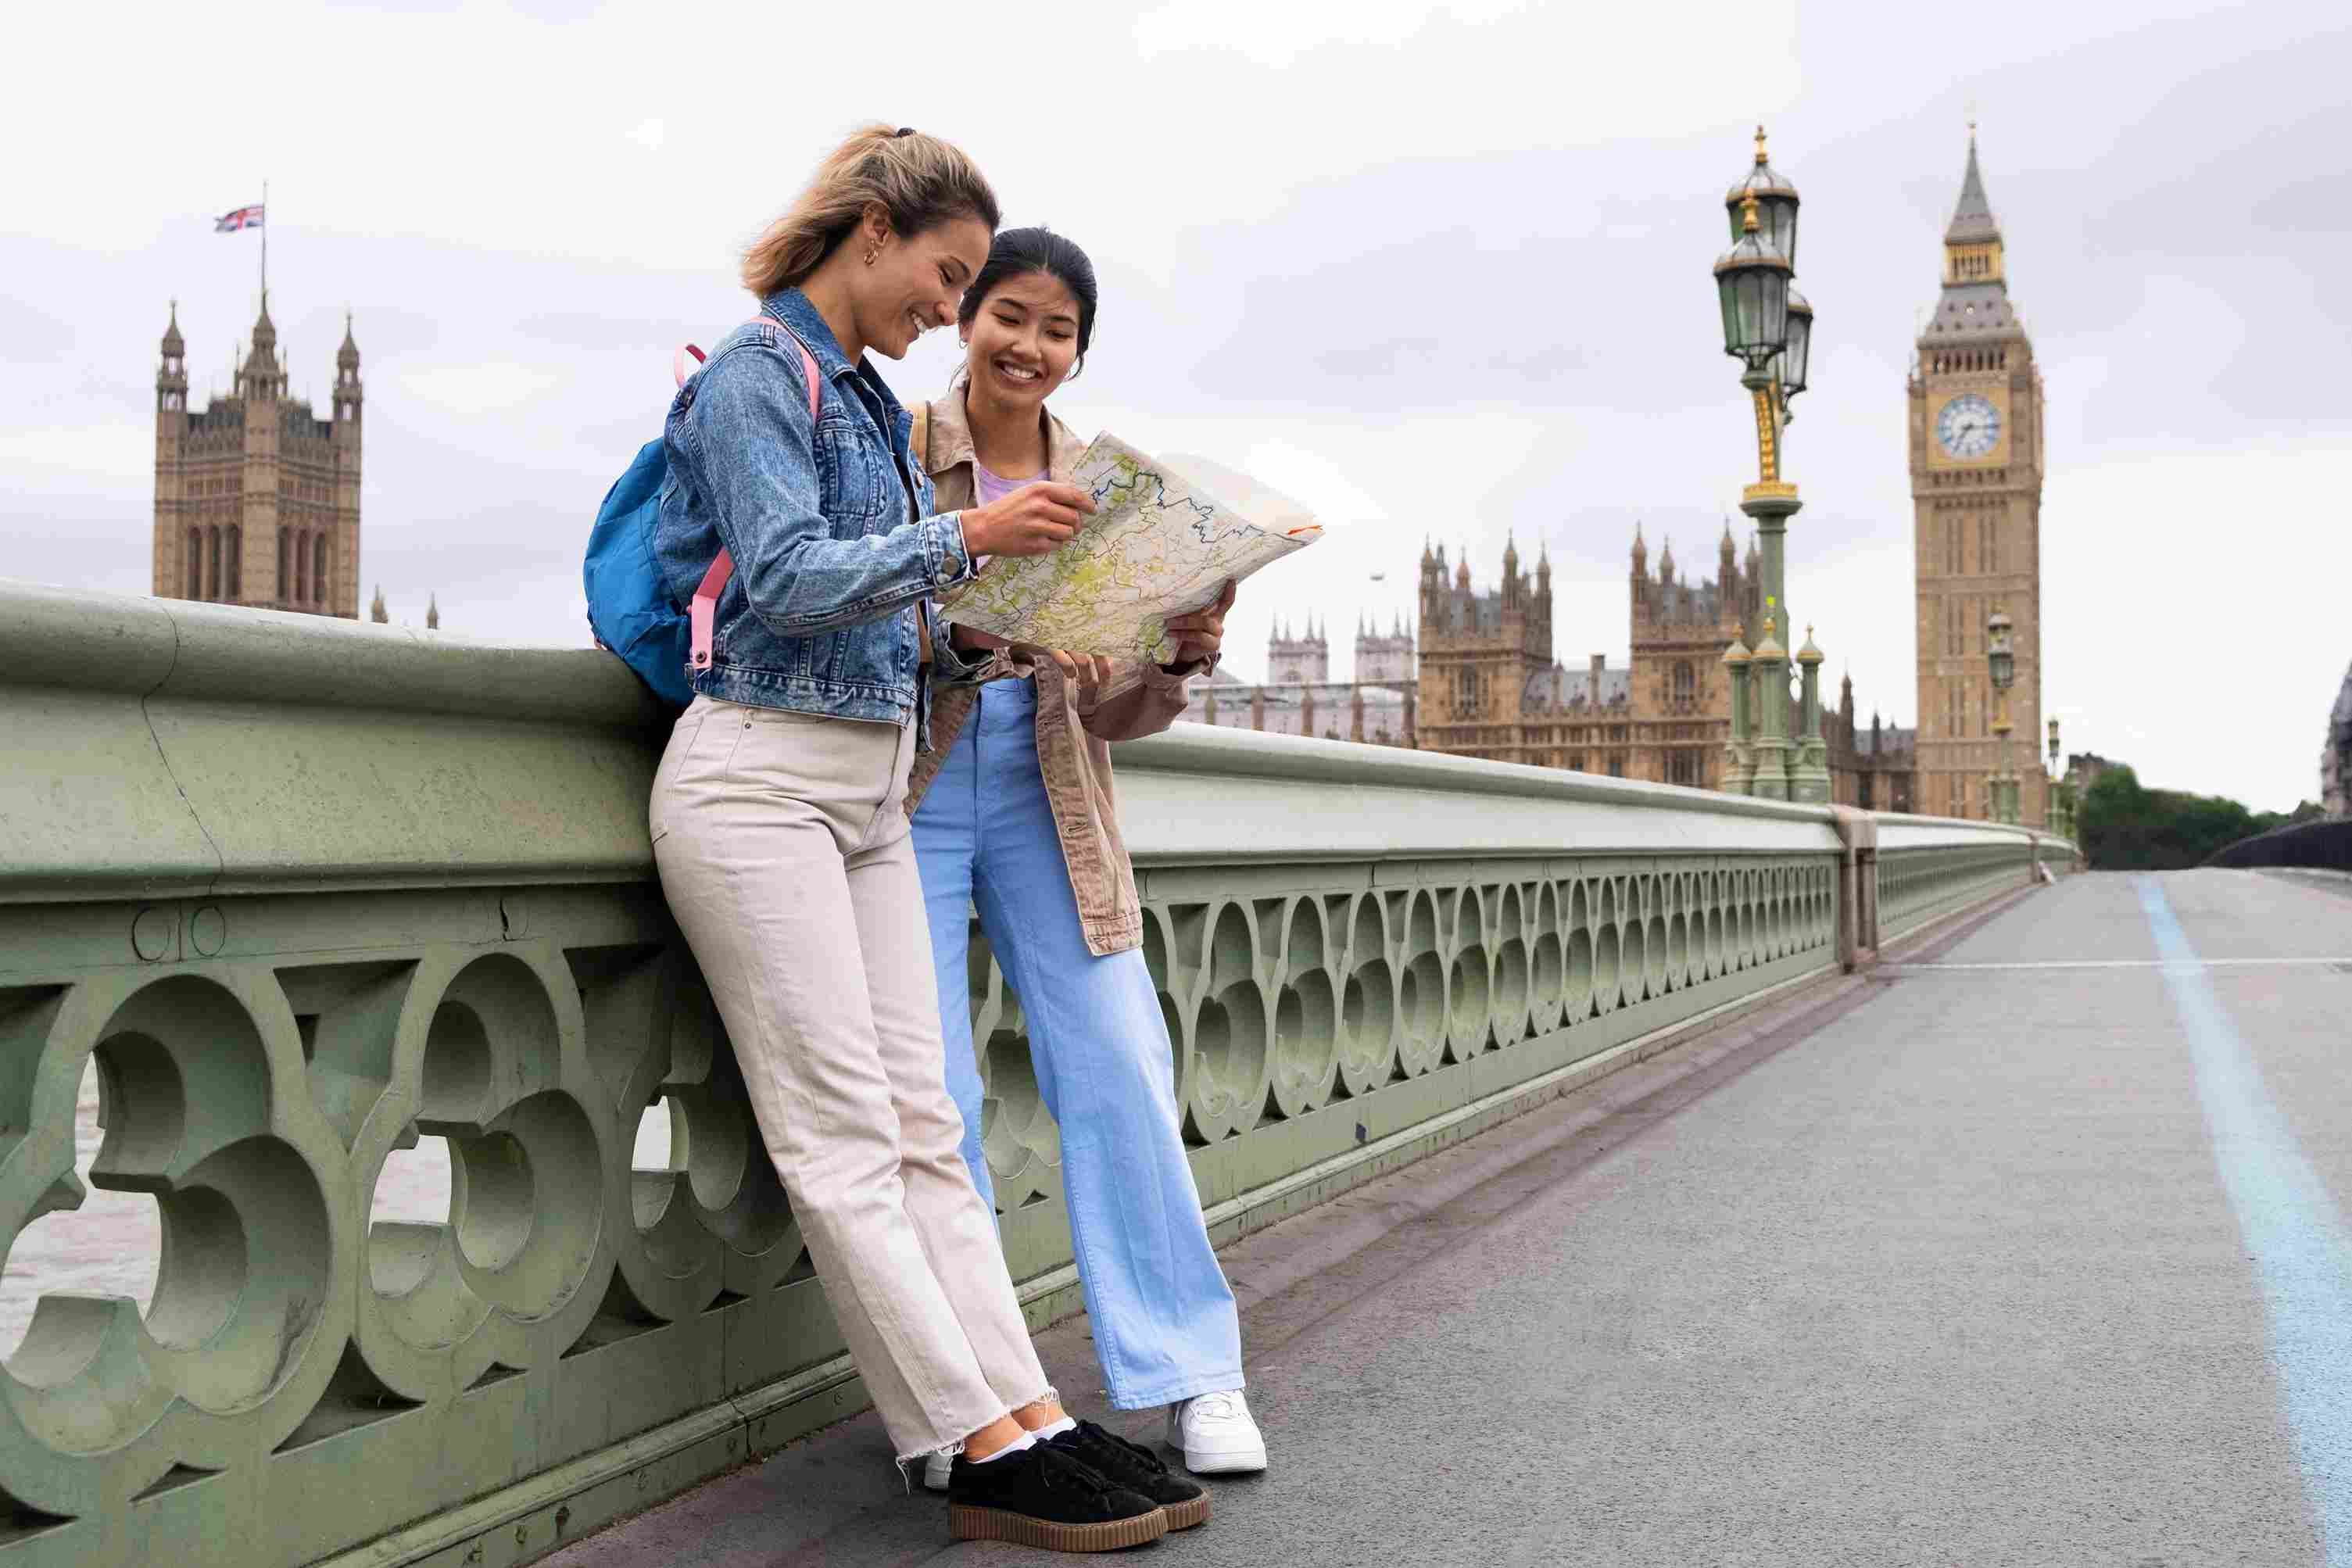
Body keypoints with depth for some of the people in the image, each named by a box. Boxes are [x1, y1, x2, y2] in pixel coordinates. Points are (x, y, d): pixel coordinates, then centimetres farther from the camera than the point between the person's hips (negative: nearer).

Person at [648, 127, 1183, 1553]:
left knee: (919, 1126, 3)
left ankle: (1029, 1424, 0)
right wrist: (964, 537, -21)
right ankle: (989, 1445, -8)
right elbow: (783, 578, -16)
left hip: (866, 791, 9)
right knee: (842, 1132, -7)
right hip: (760, 776, -9)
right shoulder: (759, 375, -5)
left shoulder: (867, 401, 21)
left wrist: (960, 644, 7)